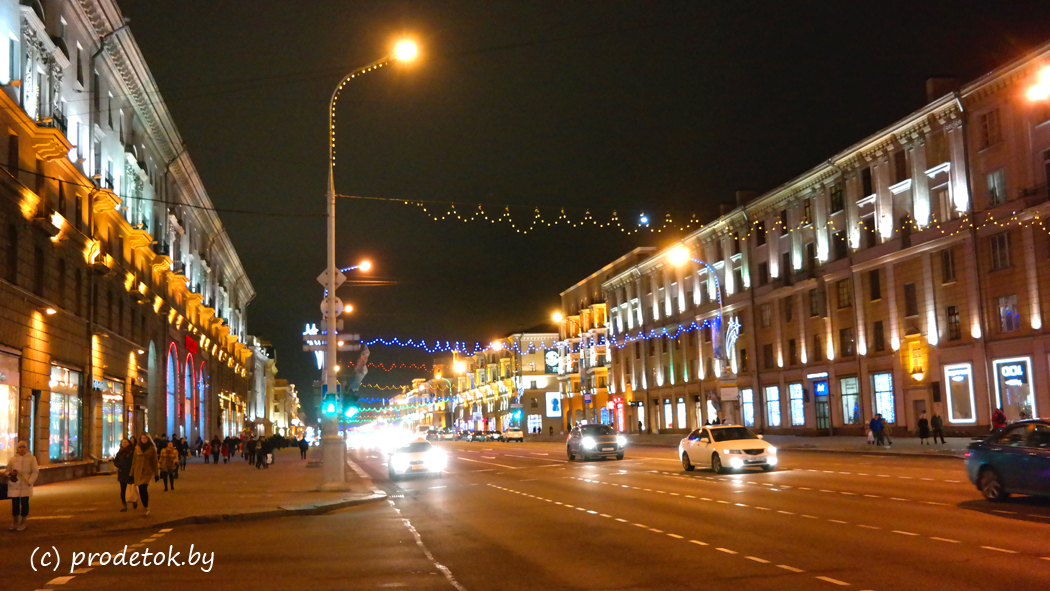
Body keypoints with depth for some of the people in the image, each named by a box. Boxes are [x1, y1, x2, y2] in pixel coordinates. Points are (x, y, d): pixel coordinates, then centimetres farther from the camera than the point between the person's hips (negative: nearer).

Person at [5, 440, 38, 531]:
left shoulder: (31, 458, 2)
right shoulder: (13, 459, 9)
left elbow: (35, 471, -2)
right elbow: (7, 471, 15)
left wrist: (29, 481, -12)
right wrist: (11, 473, -9)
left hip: (26, 485, -2)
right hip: (14, 485, 2)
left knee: (24, 503, 0)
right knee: (15, 504, 5)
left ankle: (23, 523, 11)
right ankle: (15, 522, 19)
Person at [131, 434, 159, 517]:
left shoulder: (152, 448, 1)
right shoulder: (137, 448, 8)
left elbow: (155, 462, 3)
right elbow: (134, 461, 12)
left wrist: (156, 474, 1)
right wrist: (132, 473, 10)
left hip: (147, 471, -3)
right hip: (138, 471, 3)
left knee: (144, 488, -18)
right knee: (141, 489, 1)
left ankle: (146, 507, -10)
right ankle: (145, 507, 13)